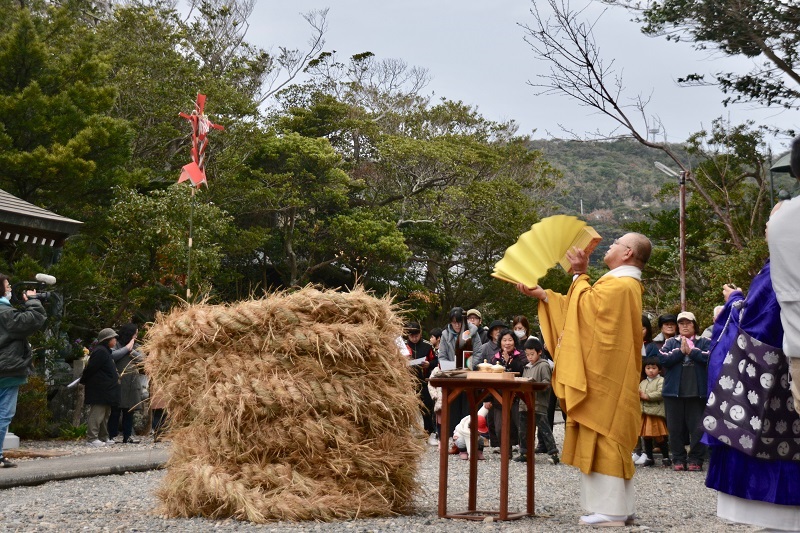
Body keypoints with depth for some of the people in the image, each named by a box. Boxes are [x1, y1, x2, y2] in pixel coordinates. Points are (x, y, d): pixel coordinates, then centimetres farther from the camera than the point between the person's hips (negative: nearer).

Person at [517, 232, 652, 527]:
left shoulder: (621, 285, -15)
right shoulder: (622, 284, 19)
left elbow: (588, 307, -23)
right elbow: (579, 311, 22)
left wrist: (580, 274, -12)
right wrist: (542, 295, 17)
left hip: (605, 378, -11)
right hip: (605, 377, 11)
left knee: (602, 437, -9)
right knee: (610, 439, 11)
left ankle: (611, 509, -7)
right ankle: (618, 506, 15)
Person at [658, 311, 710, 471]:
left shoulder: (704, 342, 10)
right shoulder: (671, 342, 13)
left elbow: (710, 357, -9)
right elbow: (662, 358, -4)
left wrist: (691, 351, -12)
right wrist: (681, 351, -11)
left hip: (697, 392, -1)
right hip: (674, 392, 2)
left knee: (698, 427, -3)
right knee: (675, 428, 3)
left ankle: (695, 460, 4)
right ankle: (678, 459, 11)